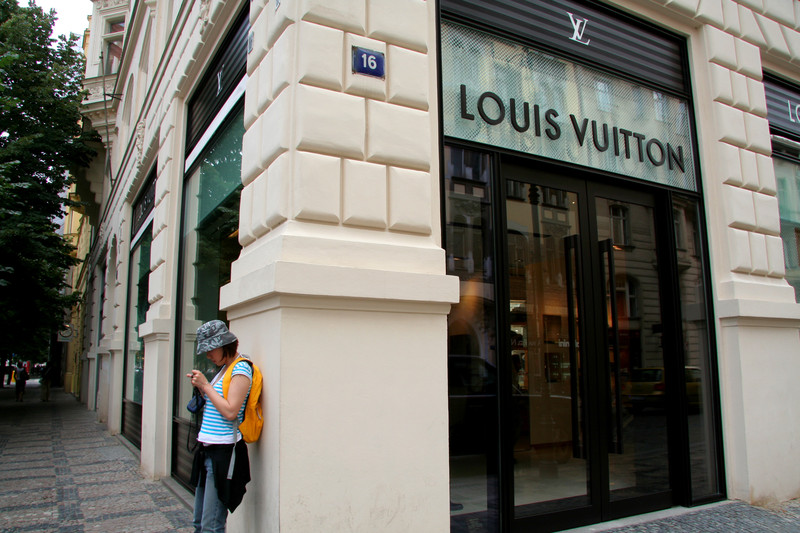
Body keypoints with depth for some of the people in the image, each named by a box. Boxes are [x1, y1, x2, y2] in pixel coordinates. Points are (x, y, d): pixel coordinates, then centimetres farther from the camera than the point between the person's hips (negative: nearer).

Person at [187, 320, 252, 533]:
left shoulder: (241, 369, -12)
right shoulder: (223, 368, 15)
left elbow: (230, 412, -21)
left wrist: (206, 385, -13)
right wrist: (201, 387, 6)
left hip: (224, 451, -9)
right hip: (207, 450, 9)